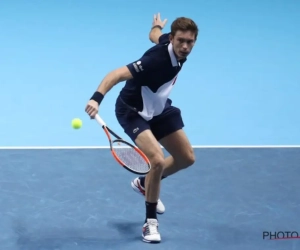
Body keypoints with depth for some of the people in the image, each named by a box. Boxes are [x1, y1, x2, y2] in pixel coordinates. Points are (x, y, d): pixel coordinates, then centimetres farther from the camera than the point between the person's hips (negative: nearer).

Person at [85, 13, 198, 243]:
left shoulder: (169, 41, -12)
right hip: (133, 111, -9)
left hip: (158, 109, 9)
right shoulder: (157, 59, -37)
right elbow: (117, 74, -44)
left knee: (187, 158, 11)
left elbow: (154, 35, 12)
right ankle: (151, 222, -7)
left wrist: (157, 27, 36)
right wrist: (97, 98, -60)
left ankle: (145, 183, 37)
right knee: (157, 160, -26)